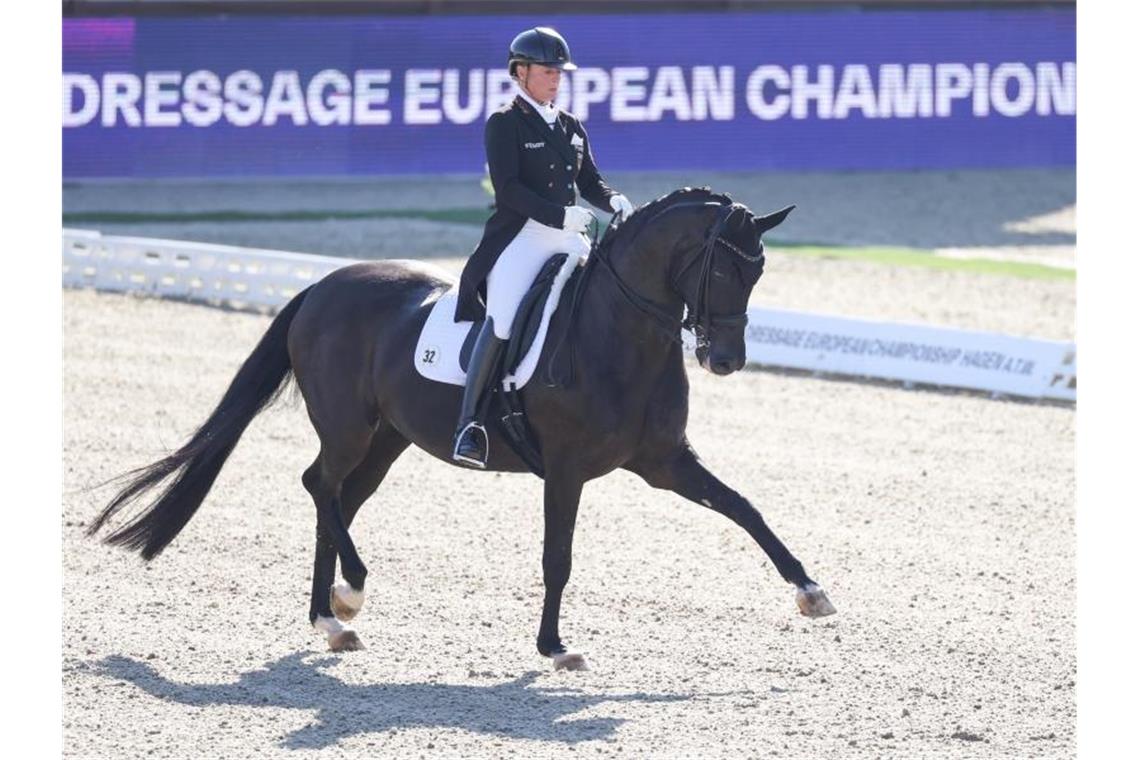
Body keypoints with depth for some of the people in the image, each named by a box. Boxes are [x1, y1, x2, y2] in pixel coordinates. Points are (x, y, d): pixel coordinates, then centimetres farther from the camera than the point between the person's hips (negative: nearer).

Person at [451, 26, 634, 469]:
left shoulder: (571, 127, 18)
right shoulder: (504, 124, -2)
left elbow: (590, 182, 19)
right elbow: (508, 188, -12)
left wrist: (614, 202, -4)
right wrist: (559, 214, -22)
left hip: (569, 238, 7)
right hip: (519, 235, -7)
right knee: (502, 317, -25)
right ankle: (468, 424, -25)